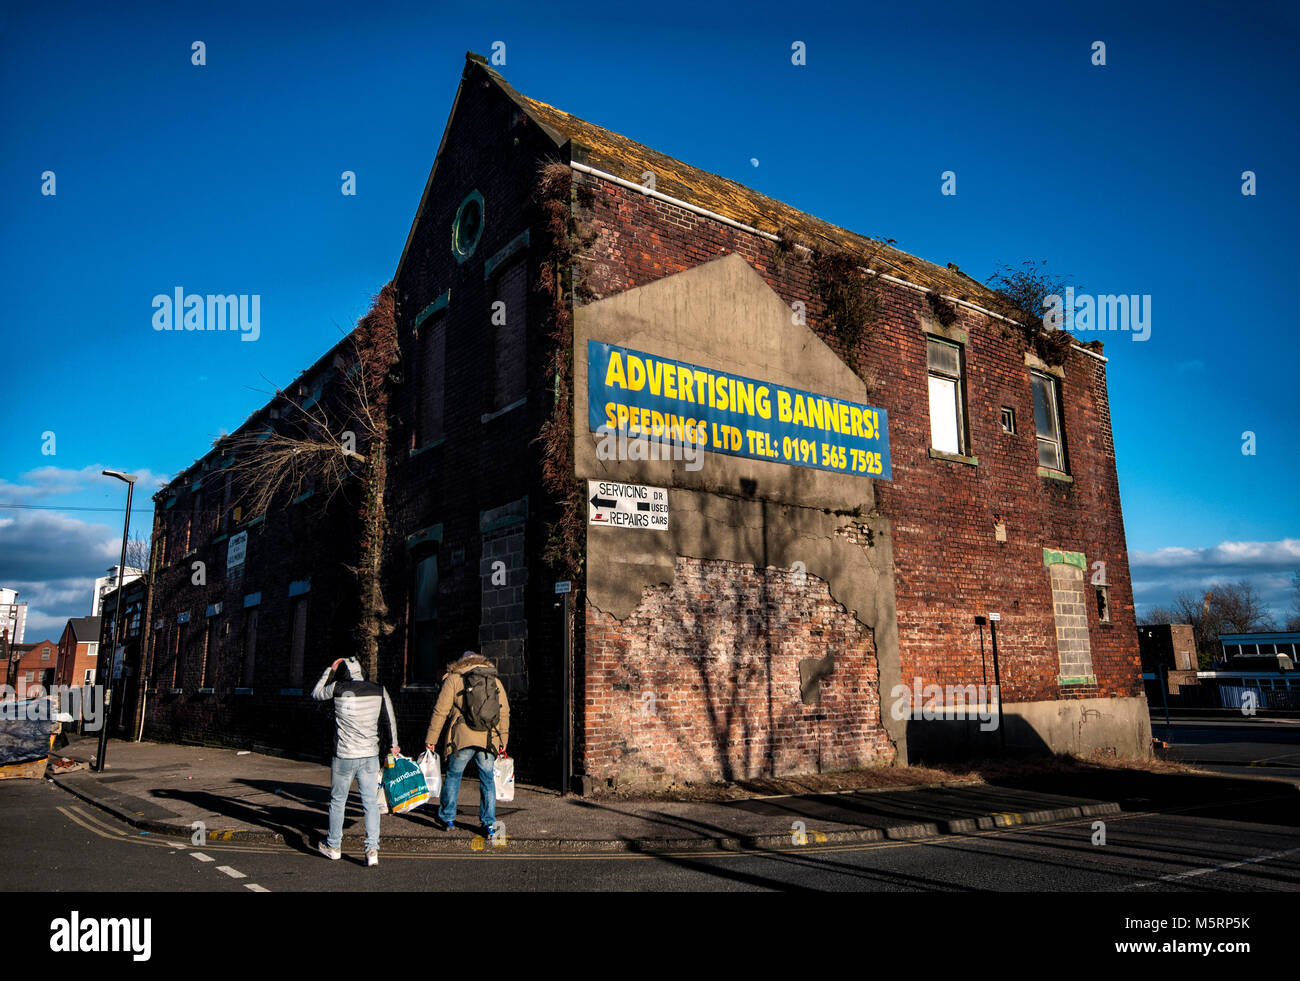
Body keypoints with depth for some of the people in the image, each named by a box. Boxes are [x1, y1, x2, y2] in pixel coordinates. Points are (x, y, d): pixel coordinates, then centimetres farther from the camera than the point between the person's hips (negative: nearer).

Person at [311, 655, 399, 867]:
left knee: (337, 801, 15)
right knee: (371, 802, 6)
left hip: (345, 756, -2)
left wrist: (330, 670, 16)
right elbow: (391, 719, 12)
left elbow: (316, 694, 12)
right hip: (370, 756, 2)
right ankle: (372, 849, -2)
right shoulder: (379, 690, 1)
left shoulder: (339, 688, -8)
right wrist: (393, 744, 26)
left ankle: (333, 846, 29)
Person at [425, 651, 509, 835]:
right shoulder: (496, 681, 15)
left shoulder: (453, 679, 5)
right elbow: (504, 713, 15)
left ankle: (448, 818, 21)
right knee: (487, 780, 11)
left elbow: (440, 711, 1)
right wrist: (503, 740, 21)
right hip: (488, 739, 2)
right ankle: (489, 824, 10)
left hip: (462, 737, -2)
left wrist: (431, 738, 6)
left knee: (453, 776, 15)